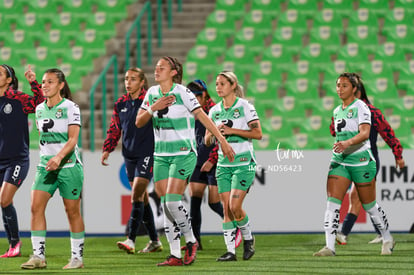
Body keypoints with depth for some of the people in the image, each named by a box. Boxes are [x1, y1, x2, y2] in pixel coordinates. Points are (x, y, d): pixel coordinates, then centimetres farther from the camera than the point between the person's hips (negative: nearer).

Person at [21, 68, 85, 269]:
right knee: (36, 206, -8)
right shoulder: (40, 109, 10)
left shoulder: (70, 108, -8)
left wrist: (59, 157, -28)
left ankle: (77, 256, 10)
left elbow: (73, 139, -16)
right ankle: (38, 256, -8)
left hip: (68, 164, -5)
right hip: (45, 165, 5)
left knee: (72, 210, 1)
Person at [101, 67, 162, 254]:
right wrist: (107, 149, 7)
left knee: (137, 196, -14)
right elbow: (114, 129, 15)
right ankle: (155, 241, 18)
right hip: (129, 154, 6)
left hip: (147, 153, -6)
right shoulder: (121, 104, 11)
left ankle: (131, 240, -17)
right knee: (142, 198, 10)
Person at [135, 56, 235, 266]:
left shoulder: (182, 93, -10)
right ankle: (175, 255, 4)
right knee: (165, 205, 0)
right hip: (161, 155, 6)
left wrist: (222, 141, -11)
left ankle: (191, 241, 5)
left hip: (184, 153, -6)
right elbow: (138, 122, 9)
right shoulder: (152, 93, 8)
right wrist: (152, 108, -10)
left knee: (172, 201, -17)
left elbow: (202, 117, -9)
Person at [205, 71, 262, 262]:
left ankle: (248, 239, 11)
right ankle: (230, 251, 0)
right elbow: (207, 140, 14)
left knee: (235, 206, -13)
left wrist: (232, 130, -17)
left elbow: (258, 133, -11)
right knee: (226, 208, -2)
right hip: (223, 164, 5)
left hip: (244, 162, -5)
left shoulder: (245, 106, -6)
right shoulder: (214, 111, 10)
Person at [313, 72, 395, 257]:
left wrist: (347, 143, -40)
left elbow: (365, 133, -25)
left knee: (369, 205, 5)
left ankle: (388, 240, 28)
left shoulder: (360, 107, -10)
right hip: (339, 161, 6)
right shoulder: (337, 111, 13)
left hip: (361, 161, -6)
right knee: (332, 202, -11)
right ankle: (329, 247, -16)